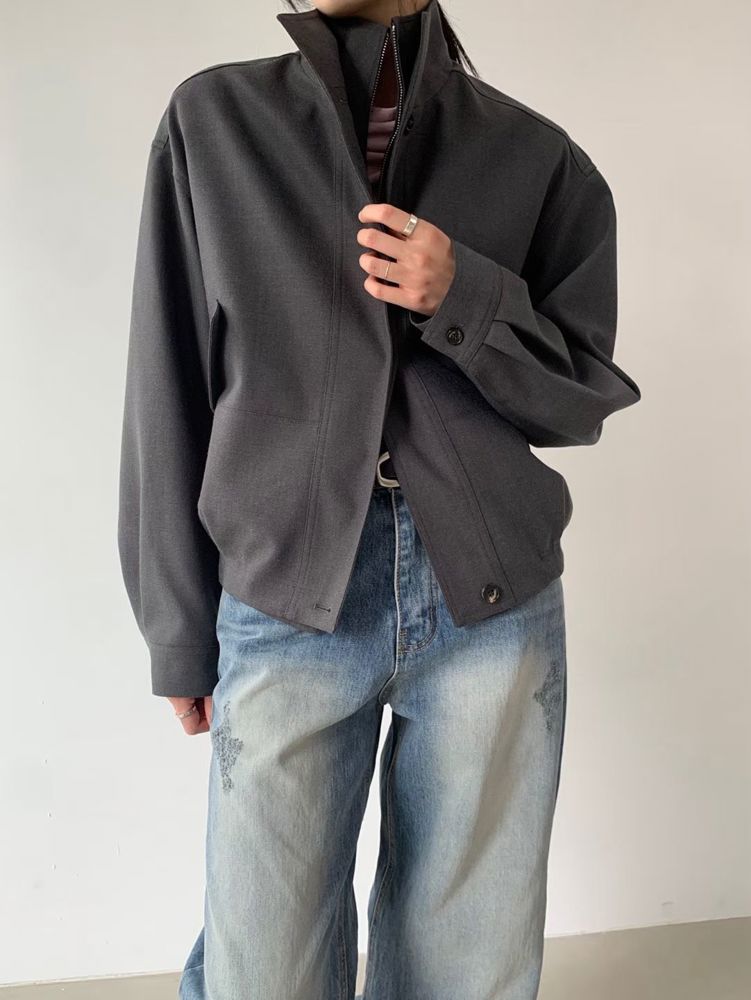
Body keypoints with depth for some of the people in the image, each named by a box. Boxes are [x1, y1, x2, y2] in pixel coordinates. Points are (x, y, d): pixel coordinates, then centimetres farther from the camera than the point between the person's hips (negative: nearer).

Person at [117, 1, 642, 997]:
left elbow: (586, 394, 7)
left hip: (496, 605, 1)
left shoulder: (539, 157, 4)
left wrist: (466, 300, -12)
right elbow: (168, 394, 5)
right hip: (285, 605, 0)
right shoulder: (213, 120, 4)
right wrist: (177, 632, 6)